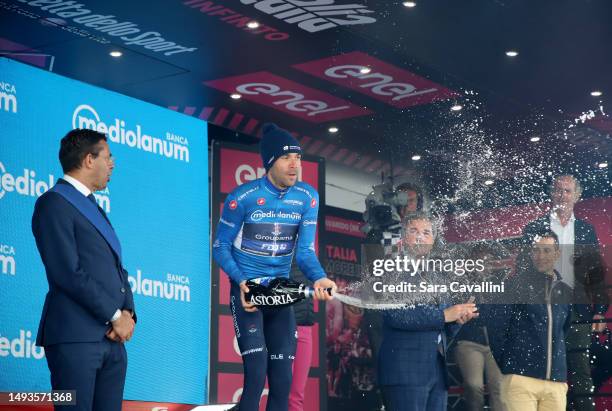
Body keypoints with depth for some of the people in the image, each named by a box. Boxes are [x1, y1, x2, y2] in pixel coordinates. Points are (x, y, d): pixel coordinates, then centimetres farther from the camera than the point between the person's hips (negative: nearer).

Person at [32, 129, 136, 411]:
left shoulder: (92, 207, 23)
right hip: (76, 337, -8)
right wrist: (115, 316, -11)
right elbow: (69, 273, -14)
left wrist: (128, 312, 1)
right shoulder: (53, 203, -5)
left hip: (112, 338, 8)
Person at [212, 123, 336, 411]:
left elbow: (305, 251, -5)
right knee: (256, 375, -16)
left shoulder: (307, 198, -3)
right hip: (247, 289, -4)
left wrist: (319, 279, -26)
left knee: (282, 379, 4)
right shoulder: (242, 197, -13)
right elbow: (220, 247, -6)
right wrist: (242, 282, -21)